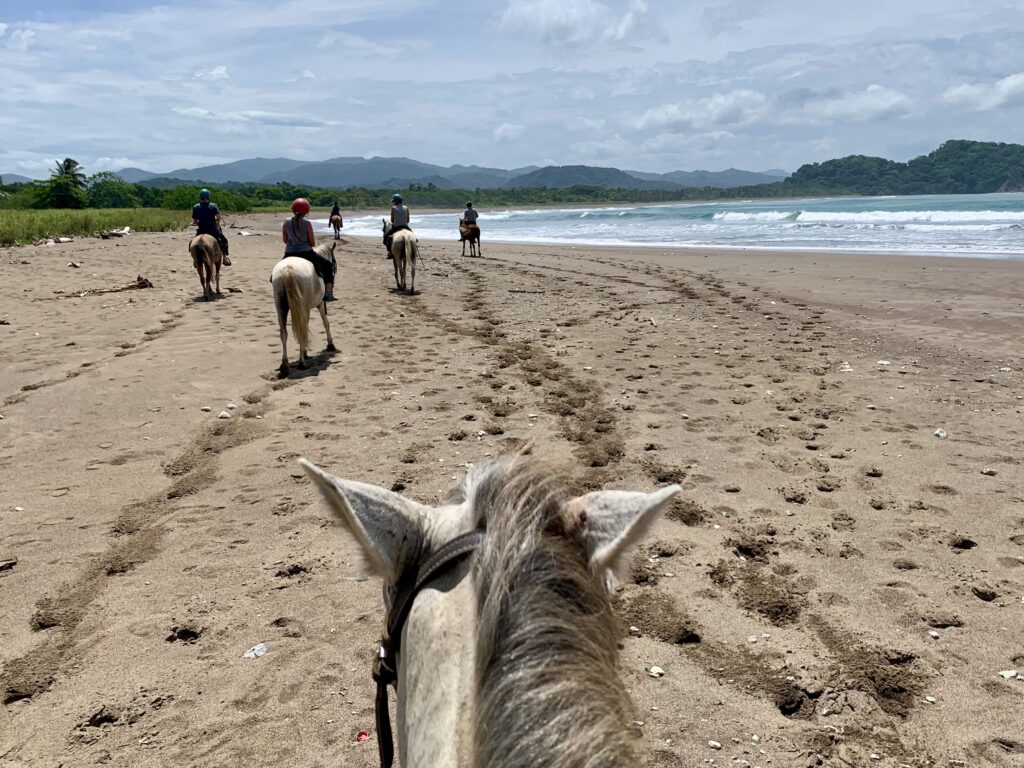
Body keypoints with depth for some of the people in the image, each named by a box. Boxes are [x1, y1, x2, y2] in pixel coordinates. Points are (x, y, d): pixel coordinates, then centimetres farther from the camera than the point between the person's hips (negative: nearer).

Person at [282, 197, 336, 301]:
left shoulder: (286, 222, -2)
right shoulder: (307, 223, -12)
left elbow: (284, 240, 6)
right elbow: (313, 243, -7)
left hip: (289, 254, 4)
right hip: (306, 253, -3)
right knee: (328, 266, 15)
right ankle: (328, 293, 7)